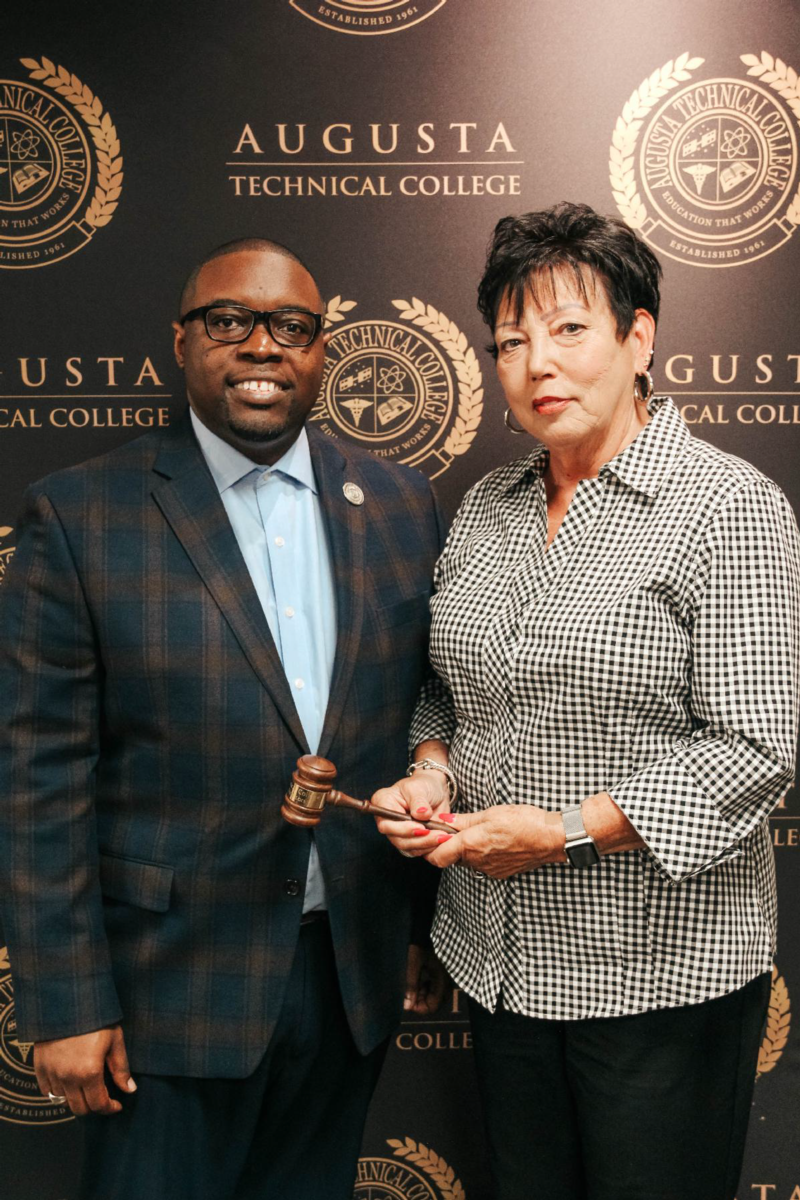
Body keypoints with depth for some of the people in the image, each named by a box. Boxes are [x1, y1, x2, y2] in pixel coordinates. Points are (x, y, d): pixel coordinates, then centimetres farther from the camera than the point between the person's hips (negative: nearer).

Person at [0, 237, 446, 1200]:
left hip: (354, 969, 4)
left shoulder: (398, 504, 2)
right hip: (174, 984, -3)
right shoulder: (81, 516, -9)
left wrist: (430, 925, 8)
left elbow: (427, 724, 6)